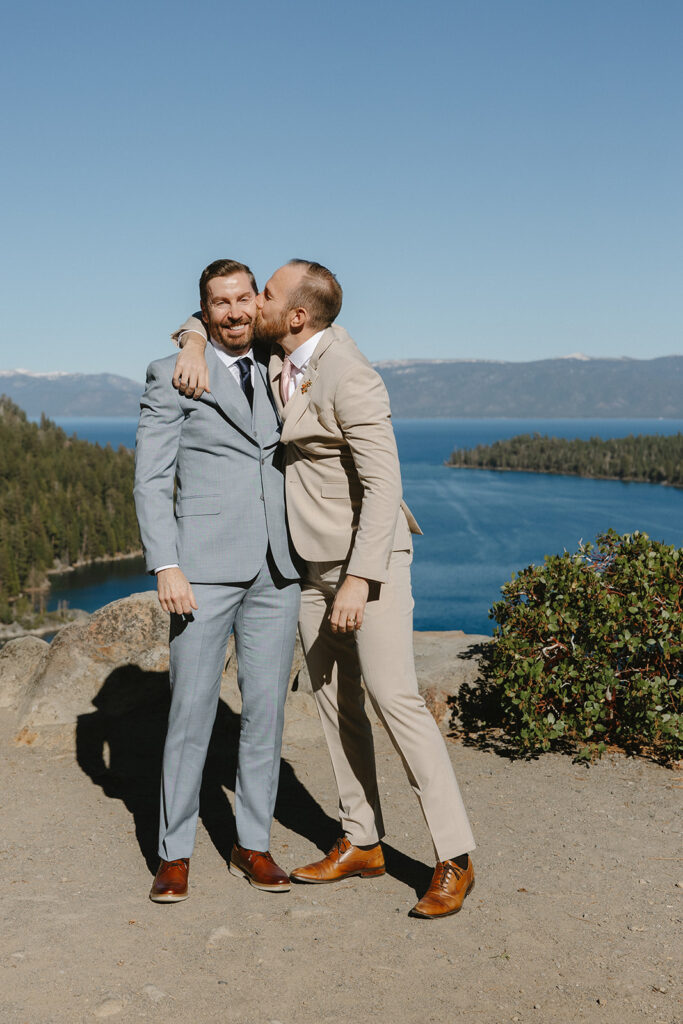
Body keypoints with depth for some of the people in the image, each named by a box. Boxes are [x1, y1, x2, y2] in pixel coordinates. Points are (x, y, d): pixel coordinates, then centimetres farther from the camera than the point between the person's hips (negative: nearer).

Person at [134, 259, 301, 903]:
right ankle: (174, 854, 13)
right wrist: (165, 566, -13)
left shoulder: (275, 378, 17)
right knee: (192, 711, -1)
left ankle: (252, 846, 20)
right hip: (205, 567, -4)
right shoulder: (171, 377, 3)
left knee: (265, 710, 7)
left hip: (276, 570, 4)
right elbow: (151, 480, -3)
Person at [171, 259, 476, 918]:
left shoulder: (350, 380, -22)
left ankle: (453, 859, -4)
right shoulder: (283, 351, 3)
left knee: (394, 698, -12)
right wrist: (193, 348, -10)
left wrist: (358, 580, -28)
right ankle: (361, 845, 20)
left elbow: (383, 484, -24)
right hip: (314, 561, 9)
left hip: (370, 558, -9)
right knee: (335, 701, 10)